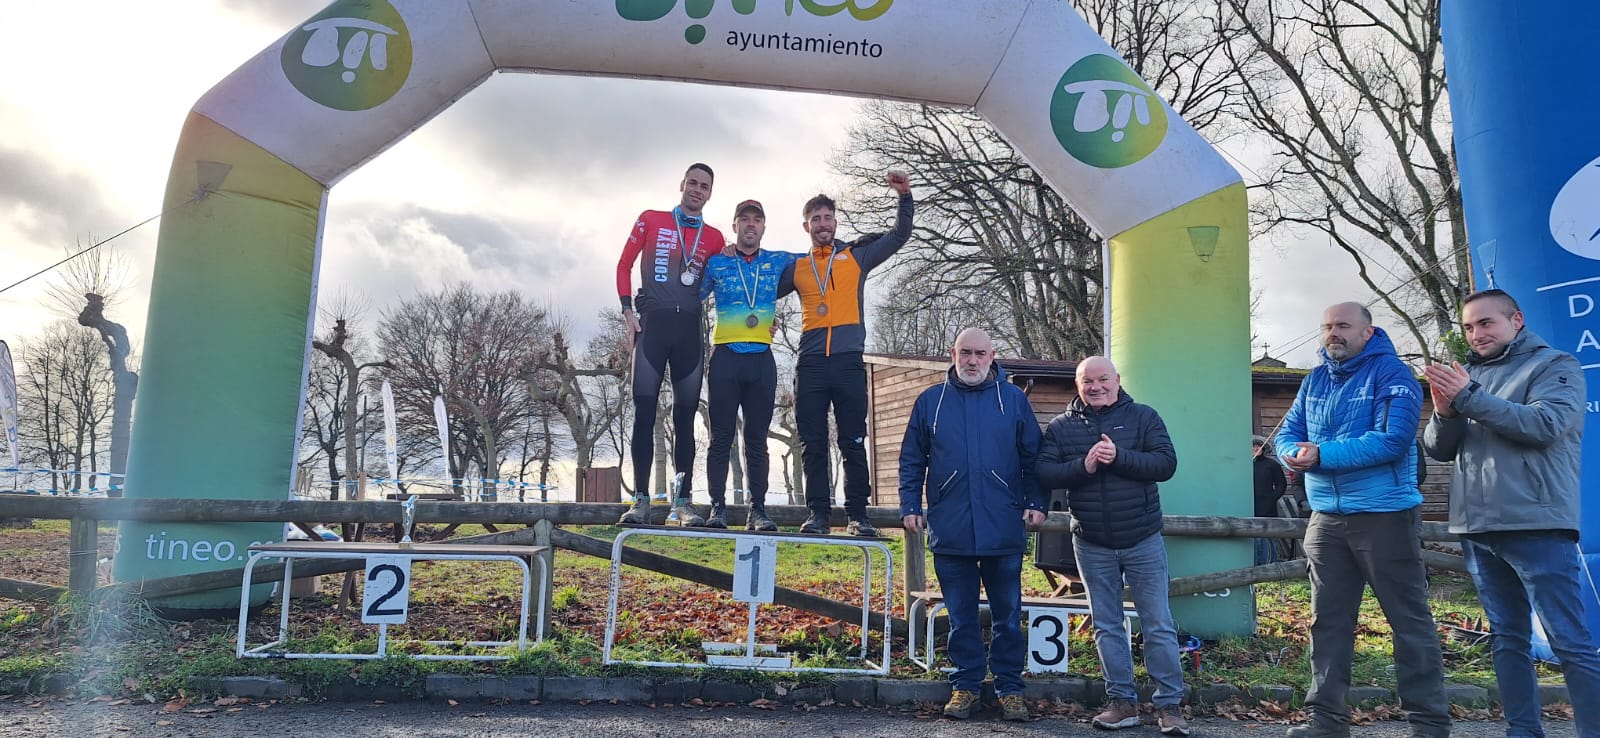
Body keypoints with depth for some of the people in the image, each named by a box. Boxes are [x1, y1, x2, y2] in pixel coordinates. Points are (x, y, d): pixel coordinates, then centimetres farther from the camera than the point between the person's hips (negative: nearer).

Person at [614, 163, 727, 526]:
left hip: (689, 328, 2)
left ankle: (682, 503, 4)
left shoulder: (714, 237, 13)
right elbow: (624, 265, 9)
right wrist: (628, 310, -1)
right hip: (652, 322, -2)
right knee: (644, 411, -7)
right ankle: (641, 500, -4)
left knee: (685, 416, 2)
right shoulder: (651, 220, 8)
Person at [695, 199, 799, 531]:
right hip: (726, 357, -2)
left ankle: (758, 510, 5)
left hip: (761, 360, 2)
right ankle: (718, 507, 2)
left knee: (757, 439, 4)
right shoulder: (716, 263, 8)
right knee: (721, 437, -2)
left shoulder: (778, 262, 12)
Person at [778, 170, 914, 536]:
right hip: (810, 365, 2)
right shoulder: (796, 268, 17)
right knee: (813, 444, 0)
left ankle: (858, 513, 3)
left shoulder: (856, 257, 13)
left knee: (853, 442, -1)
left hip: (848, 363, -1)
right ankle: (819, 513, 4)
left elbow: (899, 236, 13)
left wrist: (905, 197, 1)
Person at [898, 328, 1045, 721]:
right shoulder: (930, 401, 6)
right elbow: (911, 460, 9)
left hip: (1004, 531, 0)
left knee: (1007, 615, 8)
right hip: (950, 531, 1)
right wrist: (911, 506, 2)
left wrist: (1035, 503, -3)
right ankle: (965, 686, 22)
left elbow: (1033, 457, 5)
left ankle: (1010, 689, 20)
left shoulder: (1013, 399, 4)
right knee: (961, 616, 10)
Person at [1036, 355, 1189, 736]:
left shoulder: (1143, 417, -1)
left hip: (1143, 540, -1)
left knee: (1159, 626, 3)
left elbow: (1166, 463, -11)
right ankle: (1122, 701, 19)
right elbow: (1044, 473, -6)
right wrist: (1083, 466, -23)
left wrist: (1119, 456, -24)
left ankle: (1169, 704, 13)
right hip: (1092, 545, 2)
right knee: (1107, 627, 9)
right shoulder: (1061, 426, 3)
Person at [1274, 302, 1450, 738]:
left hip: (1385, 515, -6)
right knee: (1328, 621, 10)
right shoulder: (1316, 380, 12)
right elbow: (1287, 433, 8)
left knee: (1410, 619, 2)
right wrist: (1295, 453, -15)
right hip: (1326, 518, 7)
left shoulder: (1392, 375, -8)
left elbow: (1392, 440, -20)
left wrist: (1323, 455, -21)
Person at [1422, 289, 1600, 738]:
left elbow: (1545, 425, -17)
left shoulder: (1555, 366, 1)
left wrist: (1469, 398, -19)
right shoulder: (1468, 375, 15)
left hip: (1538, 526, -6)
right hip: (1477, 529, 6)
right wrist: (1445, 412, -9)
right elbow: (1439, 450, 11)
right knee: (1508, 638, 11)